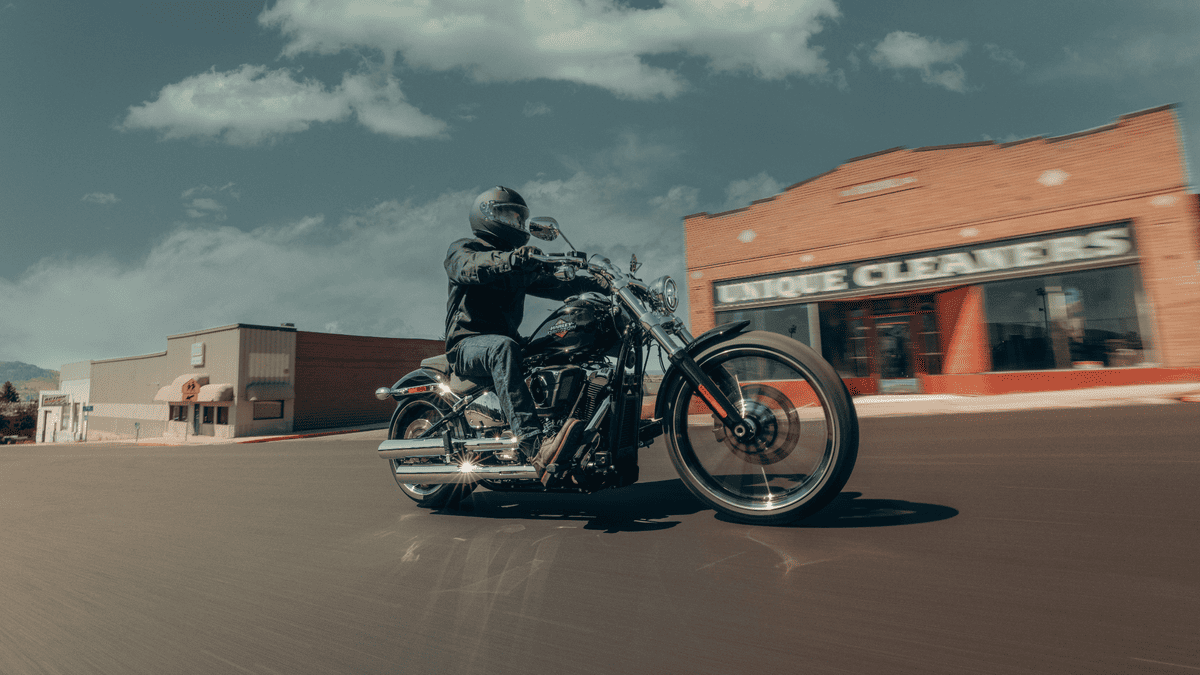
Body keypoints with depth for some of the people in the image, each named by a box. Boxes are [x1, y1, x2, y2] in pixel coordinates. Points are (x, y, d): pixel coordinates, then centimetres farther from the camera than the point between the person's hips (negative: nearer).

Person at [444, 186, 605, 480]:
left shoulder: (522, 265, 27)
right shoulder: (461, 249, 6)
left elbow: (556, 285, 15)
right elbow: (470, 268, -19)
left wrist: (599, 283, -1)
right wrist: (511, 259, -39)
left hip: (506, 339, 7)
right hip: (468, 343, -6)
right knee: (504, 348, -40)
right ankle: (535, 448, -54)